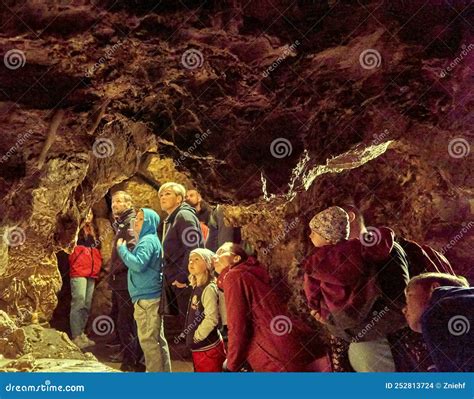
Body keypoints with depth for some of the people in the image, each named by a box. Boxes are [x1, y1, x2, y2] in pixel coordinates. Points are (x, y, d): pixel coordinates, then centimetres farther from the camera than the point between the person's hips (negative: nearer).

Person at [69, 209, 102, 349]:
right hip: (78, 271, -7)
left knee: (87, 304, 8)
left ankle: (82, 334, 15)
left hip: (92, 273, 7)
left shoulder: (93, 232, 22)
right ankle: (76, 337, -9)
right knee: (79, 302, -11)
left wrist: (98, 267, 15)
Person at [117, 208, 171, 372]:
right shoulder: (147, 240, 18)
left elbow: (138, 264, -25)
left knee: (148, 339, -6)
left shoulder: (148, 240, -12)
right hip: (151, 297, 10)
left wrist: (122, 248, -13)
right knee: (157, 339, 14)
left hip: (147, 298, -10)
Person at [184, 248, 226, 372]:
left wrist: (196, 337, -17)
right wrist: (192, 338, 10)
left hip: (209, 347, -9)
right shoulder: (196, 287, 9)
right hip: (198, 347, 9)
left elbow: (212, 318, -25)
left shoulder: (209, 288, -18)